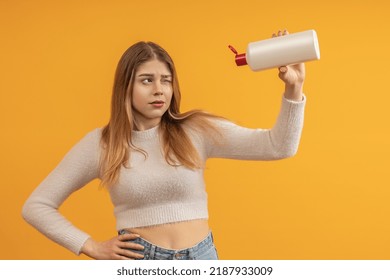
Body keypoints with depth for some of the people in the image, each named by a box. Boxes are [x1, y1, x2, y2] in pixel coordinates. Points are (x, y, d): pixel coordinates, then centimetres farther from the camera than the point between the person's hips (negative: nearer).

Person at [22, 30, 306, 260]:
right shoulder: (100, 143, -3)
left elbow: (279, 146, -10)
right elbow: (36, 206, 3)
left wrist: (293, 88, -25)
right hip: (137, 263, -1)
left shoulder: (196, 131, -2)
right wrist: (92, 248, -4)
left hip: (201, 257, 1)